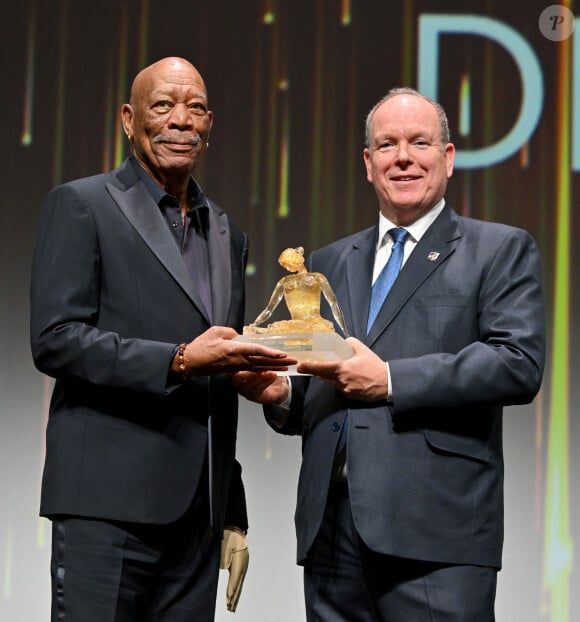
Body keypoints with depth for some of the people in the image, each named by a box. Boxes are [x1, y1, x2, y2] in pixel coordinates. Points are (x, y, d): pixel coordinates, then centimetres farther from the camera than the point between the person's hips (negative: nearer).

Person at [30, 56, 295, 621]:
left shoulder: (227, 234, 19)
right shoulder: (81, 206, 0)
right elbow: (55, 340, -10)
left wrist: (234, 515, 19)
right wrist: (179, 361, -19)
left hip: (198, 512, 6)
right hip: (109, 506, -6)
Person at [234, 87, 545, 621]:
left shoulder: (501, 251, 7)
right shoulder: (328, 265, 21)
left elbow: (520, 363, -8)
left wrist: (390, 380, -13)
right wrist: (279, 394, -1)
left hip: (436, 533, -4)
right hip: (331, 528, 5)